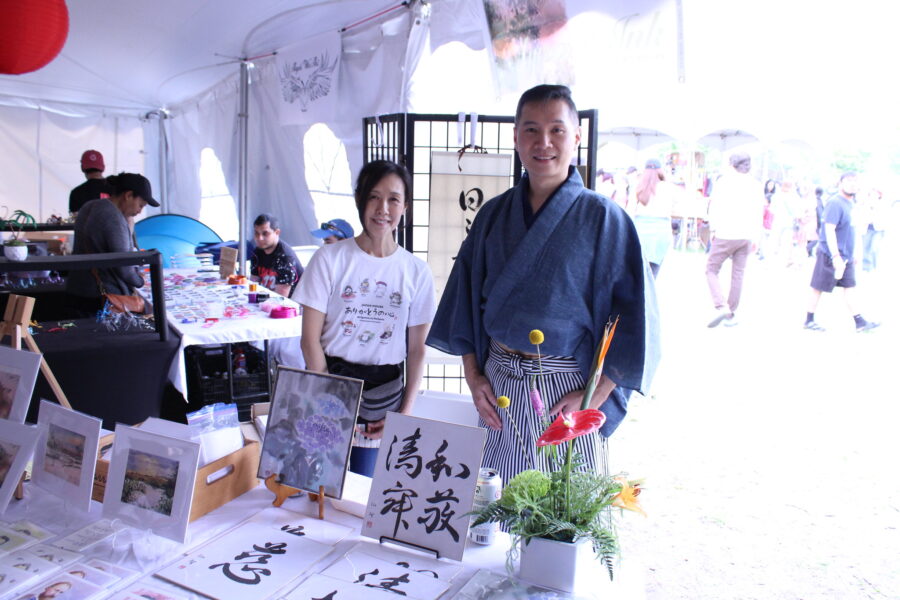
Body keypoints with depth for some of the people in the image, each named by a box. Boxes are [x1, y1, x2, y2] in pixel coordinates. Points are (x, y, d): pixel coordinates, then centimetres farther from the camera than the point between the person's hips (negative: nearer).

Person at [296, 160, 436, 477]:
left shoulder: (416, 271, 2)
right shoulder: (330, 258, -3)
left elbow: (417, 349, 5)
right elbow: (310, 340, -4)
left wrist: (406, 412, -3)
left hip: (385, 391, 2)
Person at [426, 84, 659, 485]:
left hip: (566, 388, -3)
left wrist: (594, 397, -13)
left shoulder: (601, 217, -6)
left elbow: (633, 313, -8)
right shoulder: (494, 215, 6)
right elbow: (465, 298, 10)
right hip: (498, 383, 4)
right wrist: (473, 376, 3)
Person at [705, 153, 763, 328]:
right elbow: (759, 210, 12)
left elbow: (714, 206, -4)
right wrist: (754, 237, 16)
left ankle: (721, 306, -16)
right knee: (738, 274, 9)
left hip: (726, 234, -4)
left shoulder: (725, 180, 0)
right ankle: (731, 314, 11)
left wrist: (713, 229, 4)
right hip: (746, 236, 4)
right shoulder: (755, 184, 11)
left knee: (711, 270, 4)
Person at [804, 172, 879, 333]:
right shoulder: (835, 203, -15)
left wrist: (852, 254, 24)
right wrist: (836, 256, -27)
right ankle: (809, 320, 11)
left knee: (850, 287, 8)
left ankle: (859, 322, 12)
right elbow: (829, 230, -22)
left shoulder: (849, 203, 13)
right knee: (818, 287, 1)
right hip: (831, 255, -9)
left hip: (846, 255, 9)